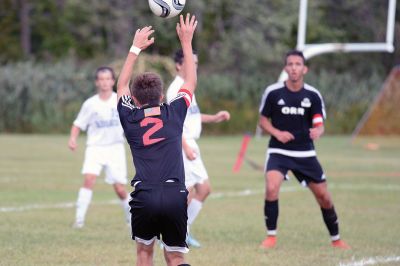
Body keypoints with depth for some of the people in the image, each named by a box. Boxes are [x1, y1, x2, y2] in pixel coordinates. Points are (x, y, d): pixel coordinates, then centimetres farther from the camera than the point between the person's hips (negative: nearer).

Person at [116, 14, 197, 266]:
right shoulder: (174, 114, 10)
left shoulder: (130, 119, 10)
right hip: (175, 195, 0)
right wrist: (186, 42, 34)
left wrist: (136, 47, 36)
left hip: (144, 196, 0)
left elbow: (122, 84, 29)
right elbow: (191, 82, 27)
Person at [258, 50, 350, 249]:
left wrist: (317, 132, -29)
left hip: (305, 153, 2)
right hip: (279, 151, -2)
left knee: (324, 197, 5)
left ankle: (336, 239, 26)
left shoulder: (313, 96, -4)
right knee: (271, 188, -26)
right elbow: (263, 120, 4)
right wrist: (277, 133, -15)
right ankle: (271, 236, -9)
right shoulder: (273, 92, -6)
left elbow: (319, 124, -4)